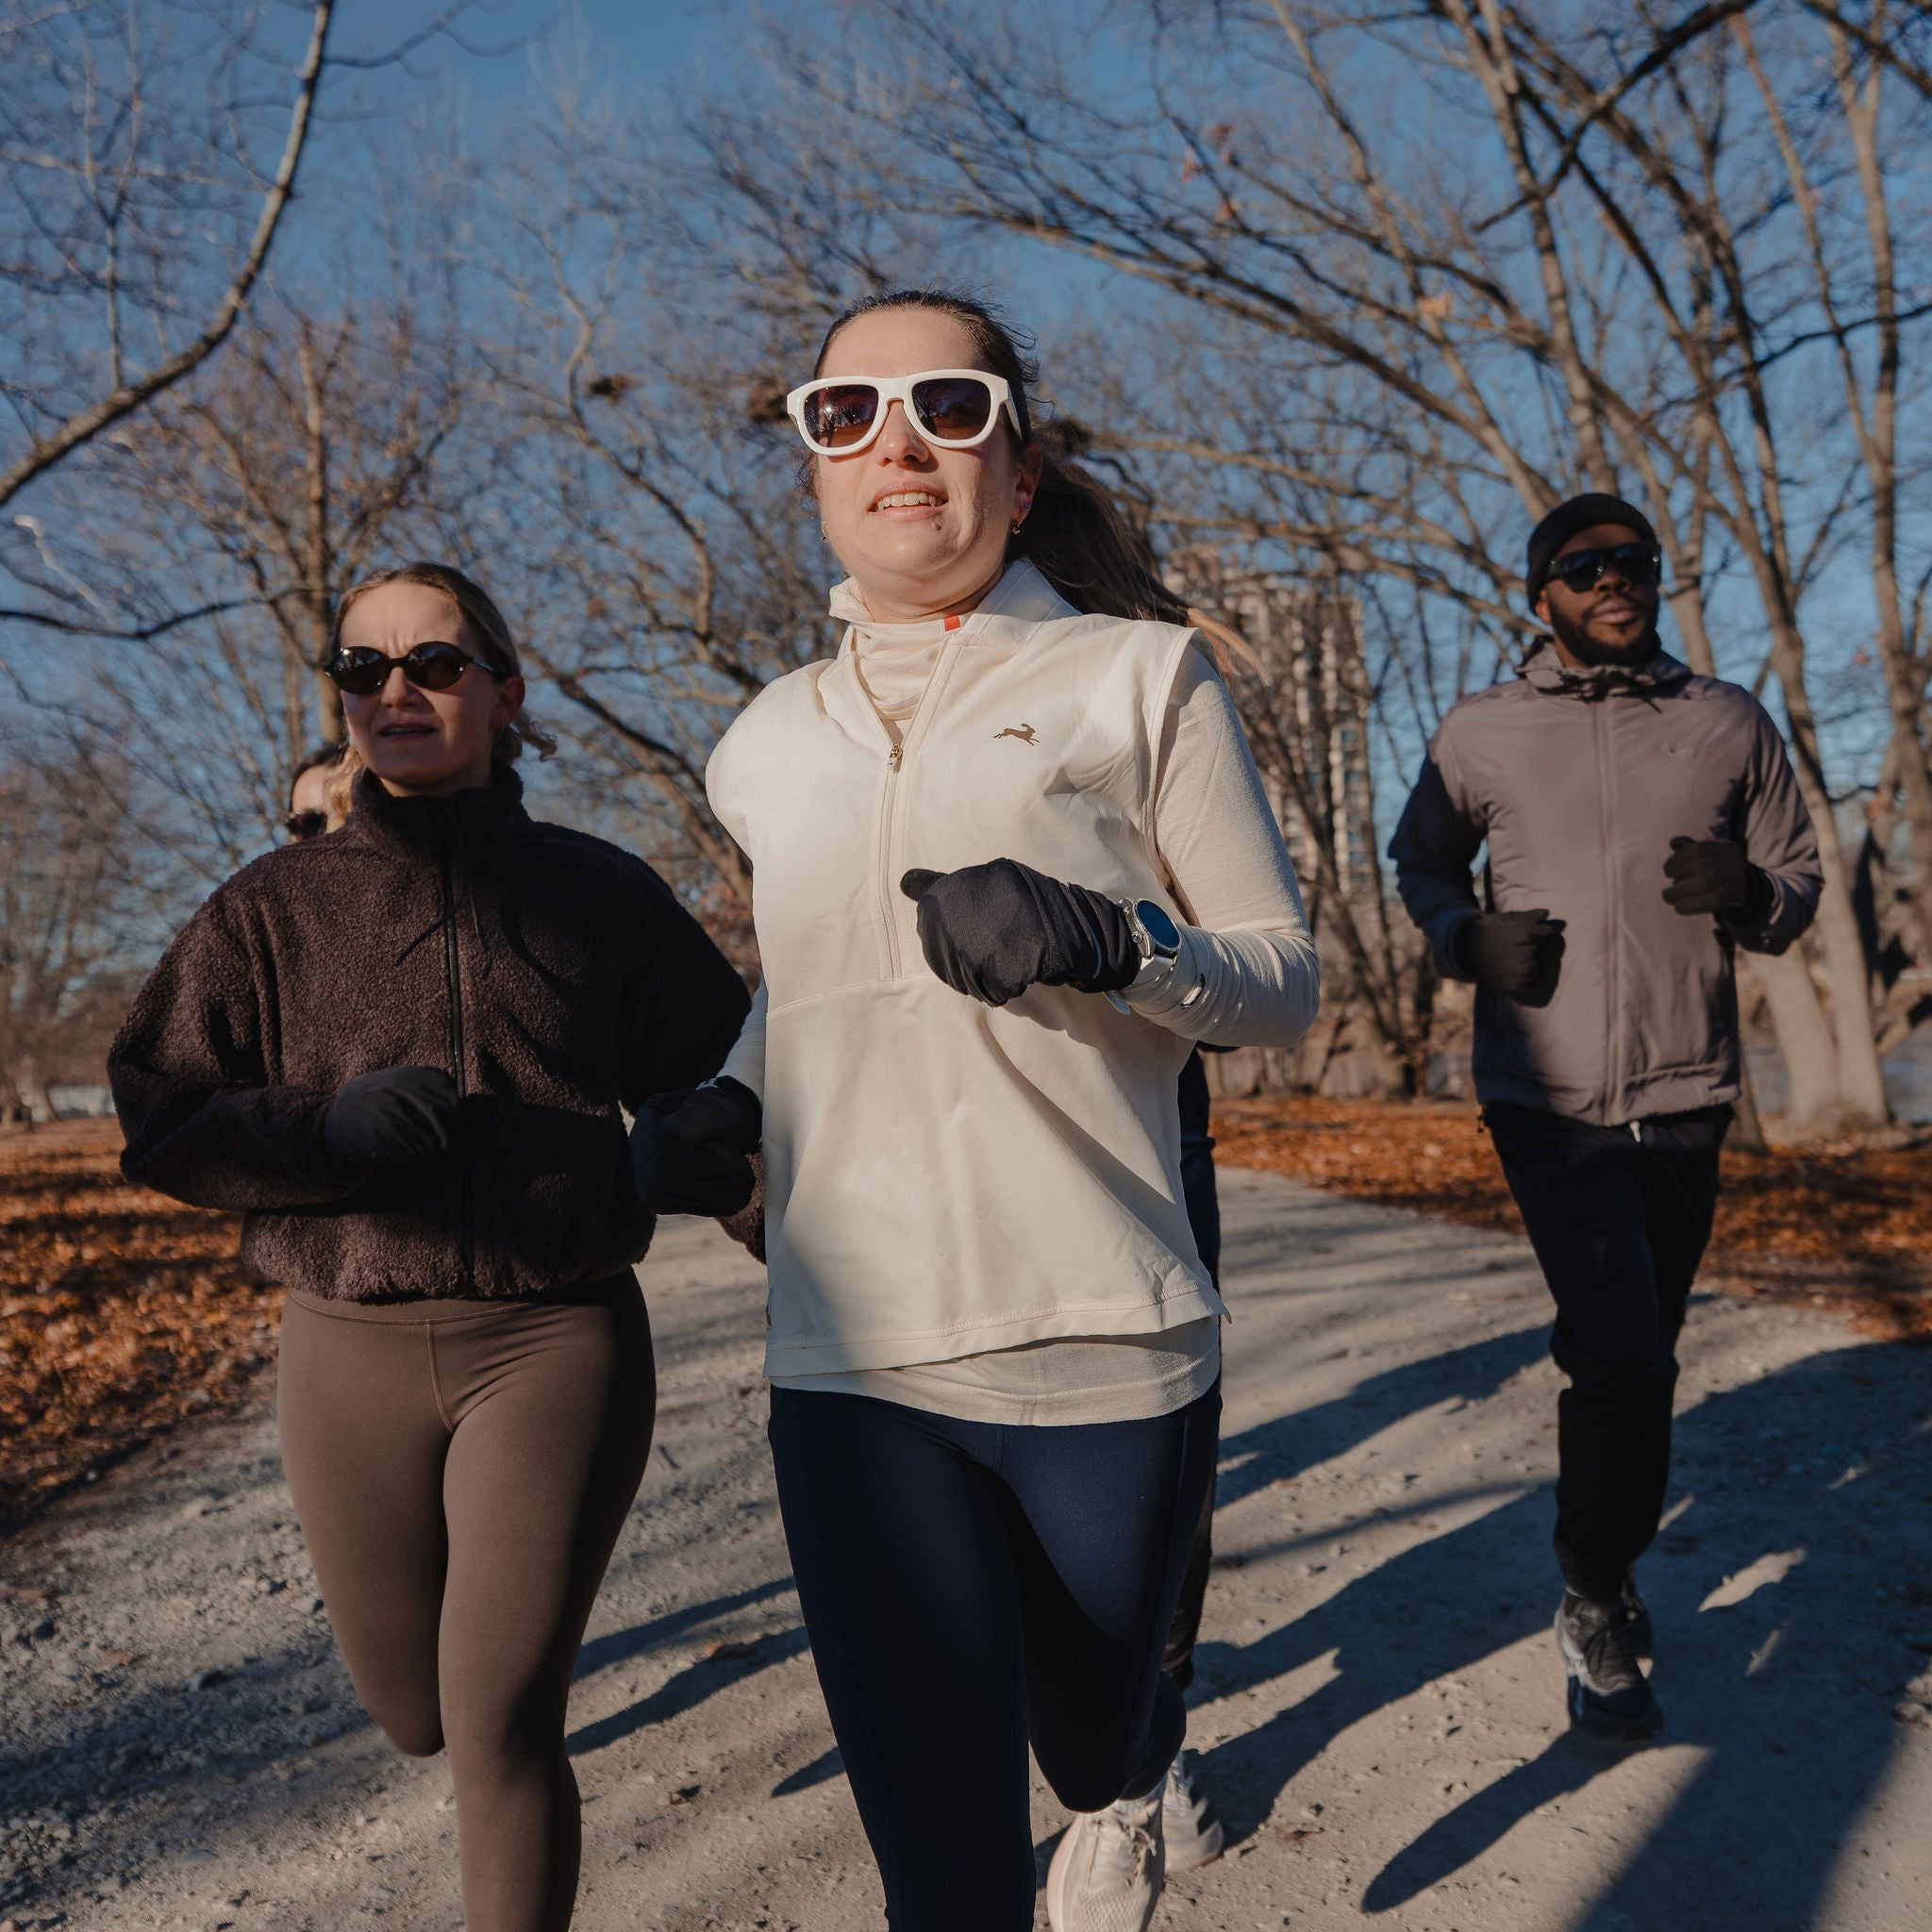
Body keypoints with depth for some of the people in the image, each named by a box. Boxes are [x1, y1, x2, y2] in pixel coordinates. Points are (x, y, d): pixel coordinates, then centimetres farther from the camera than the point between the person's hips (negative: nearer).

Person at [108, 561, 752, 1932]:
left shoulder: (600, 892, 2)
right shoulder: (273, 910, 3)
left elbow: (720, 1072, 12)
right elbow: (160, 1125, 2)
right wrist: (327, 1129, -15)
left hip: (559, 1341, -2)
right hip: (351, 1352, 2)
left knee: (499, 1723, -7)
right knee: (415, 1714, 18)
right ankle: (516, 1602, 51)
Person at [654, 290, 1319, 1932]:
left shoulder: (1139, 679, -1)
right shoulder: (770, 749, 10)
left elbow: (1286, 980, -1)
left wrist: (1111, 946, -20)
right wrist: (734, 1099, 10)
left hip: (1102, 1352, -1)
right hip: (848, 1368, 2)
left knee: (1088, 1739, 22)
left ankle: (1134, 1776, 58)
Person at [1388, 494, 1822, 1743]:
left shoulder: (1730, 724, 5)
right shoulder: (1482, 734, 2)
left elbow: (1799, 887, 10)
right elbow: (1420, 862, 15)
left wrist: (1746, 893, -14)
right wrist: (1466, 939, -6)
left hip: (1685, 1096, 3)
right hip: (1548, 1097, -2)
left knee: (1635, 1350, 15)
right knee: (1625, 1355, -13)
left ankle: (1606, 1566, 39)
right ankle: (1597, 1602, 10)